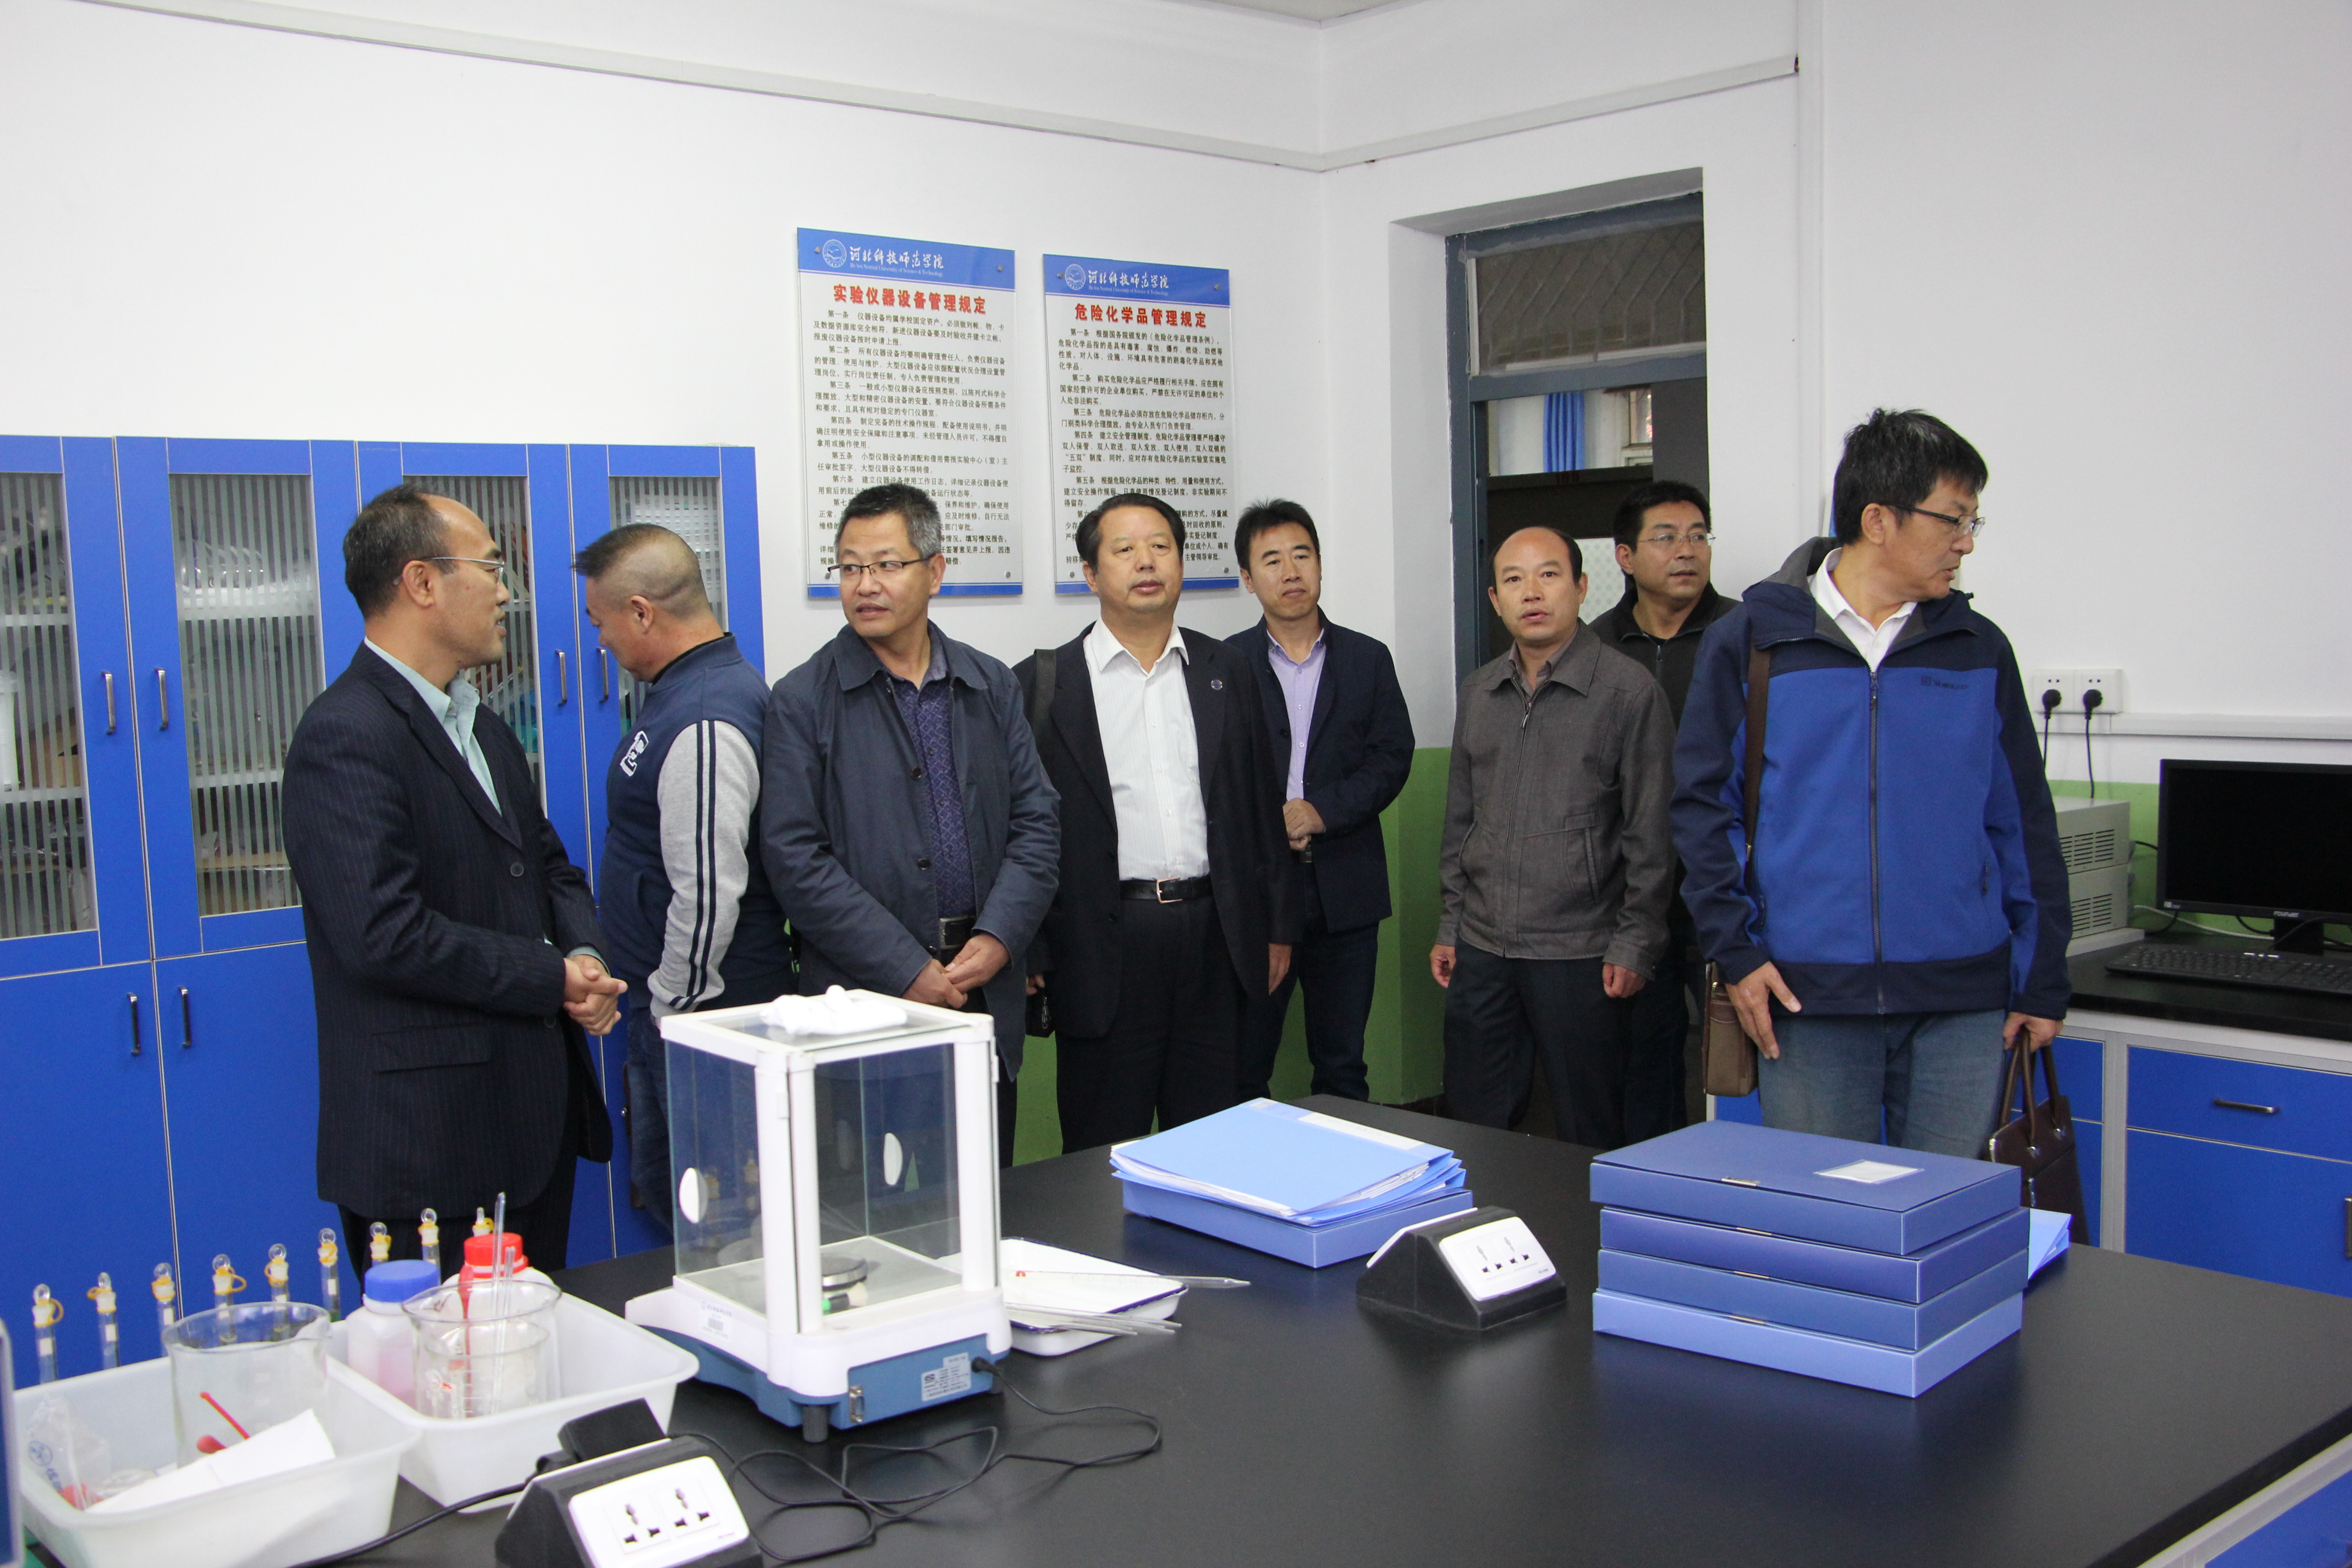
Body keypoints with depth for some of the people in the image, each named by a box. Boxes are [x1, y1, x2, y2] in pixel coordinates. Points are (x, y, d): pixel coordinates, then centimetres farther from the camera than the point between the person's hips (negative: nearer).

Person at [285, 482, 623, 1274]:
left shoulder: (485, 728, 17)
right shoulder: (345, 739, -15)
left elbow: (551, 867, 22)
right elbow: (384, 933, -23)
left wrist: (586, 956, 0)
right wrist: (550, 978, -15)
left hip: (534, 1118, 9)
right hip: (429, 1138, -9)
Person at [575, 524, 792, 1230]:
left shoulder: (702, 725, -22)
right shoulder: (686, 692, 11)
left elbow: (709, 894, -26)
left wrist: (673, 1008, -14)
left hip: (698, 1014, -10)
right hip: (669, 1009, 10)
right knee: (663, 1199, 18)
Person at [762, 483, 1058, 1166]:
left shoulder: (991, 686, 10)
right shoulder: (803, 701, -2)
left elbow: (1036, 822, 8)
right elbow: (796, 860, -9)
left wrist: (997, 940, -7)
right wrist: (908, 971, -14)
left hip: (987, 992, 4)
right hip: (865, 1000, -3)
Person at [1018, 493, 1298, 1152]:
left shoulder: (1225, 671, 10)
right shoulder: (1044, 682, -1)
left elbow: (1262, 802, 13)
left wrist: (1277, 927, 11)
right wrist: (1029, 953, -7)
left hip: (1214, 937, 3)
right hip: (1104, 943, -3)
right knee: (1101, 1153, 6)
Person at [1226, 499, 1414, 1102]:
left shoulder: (1368, 659, 9)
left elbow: (1392, 757, 1)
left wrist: (1324, 810, -12)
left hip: (1346, 892, 2)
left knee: (1343, 1065, 11)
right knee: (1243, 1069, 3)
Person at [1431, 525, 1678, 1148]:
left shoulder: (1628, 691, -5)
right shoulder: (1477, 693, 11)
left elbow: (1651, 835, -6)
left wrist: (1635, 945, -9)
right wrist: (1449, 926, 14)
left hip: (1581, 956, -5)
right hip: (1481, 952, 5)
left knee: (1590, 1140, 5)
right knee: (1474, 1127, 10)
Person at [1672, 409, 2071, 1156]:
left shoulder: (1978, 650, 8)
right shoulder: (1752, 639, 0)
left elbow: (2023, 821, 10)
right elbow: (1702, 801, 1)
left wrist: (2042, 982, 8)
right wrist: (1734, 948, -7)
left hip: (1962, 1002, 2)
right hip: (1808, 995, -2)